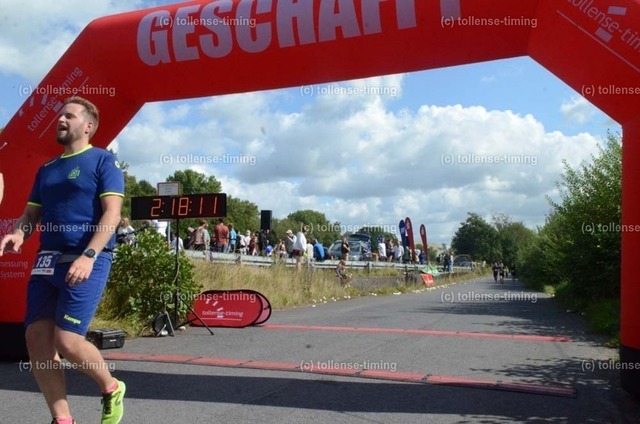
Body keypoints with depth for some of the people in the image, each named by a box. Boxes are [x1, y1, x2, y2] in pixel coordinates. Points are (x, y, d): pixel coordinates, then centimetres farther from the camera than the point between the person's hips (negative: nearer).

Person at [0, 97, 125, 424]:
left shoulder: (103, 160, 0)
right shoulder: (46, 169, 20)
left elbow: (112, 213, -10)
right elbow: (31, 214, 21)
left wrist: (88, 256, -22)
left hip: (86, 261, -7)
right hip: (46, 261, 7)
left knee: (67, 341, -13)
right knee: (37, 339, 0)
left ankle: (112, 389, 15)